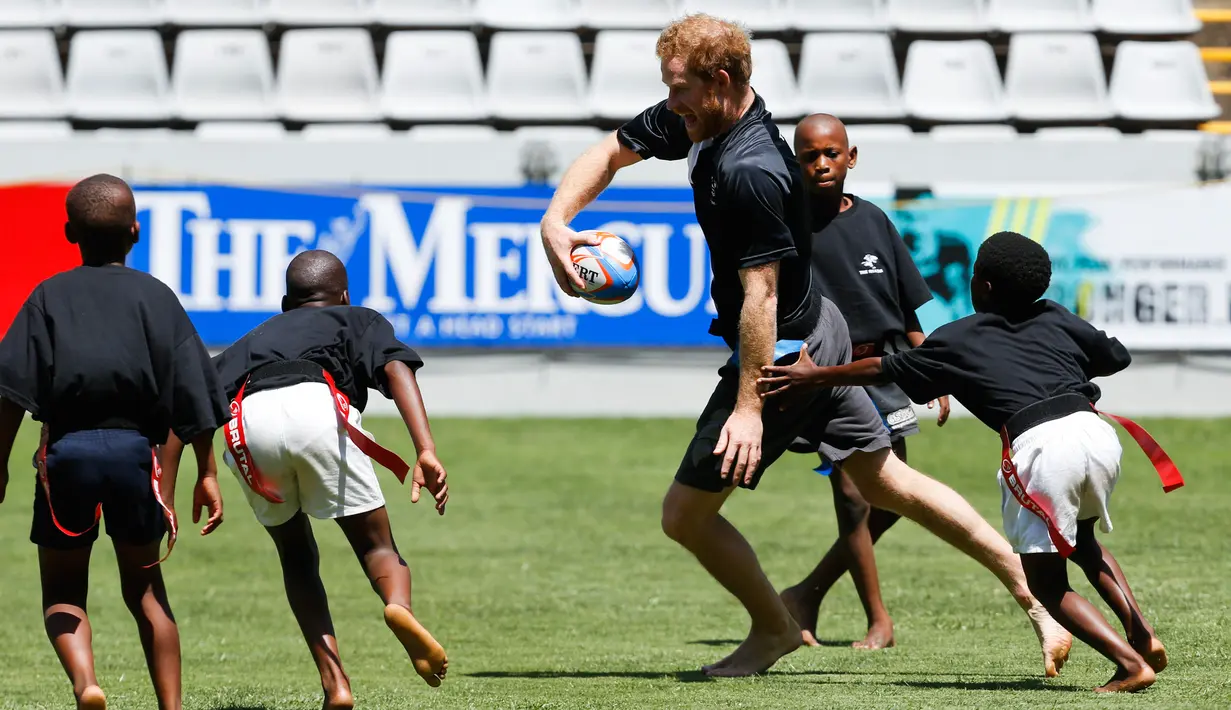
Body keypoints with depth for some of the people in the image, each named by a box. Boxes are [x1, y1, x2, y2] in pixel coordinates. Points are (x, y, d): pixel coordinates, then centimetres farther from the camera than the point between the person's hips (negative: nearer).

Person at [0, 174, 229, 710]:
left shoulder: (50, 296, 8)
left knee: (62, 591, 8)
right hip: (136, 448, 1)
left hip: (67, 450, -1)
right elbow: (193, 390, 5)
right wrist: (206, 474, 10)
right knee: (144, 588, 16)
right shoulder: (155, 296, 10)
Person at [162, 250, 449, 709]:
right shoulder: (359, 321, 33)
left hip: (247, 421, 2)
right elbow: (396, 368, 10)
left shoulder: (254, 339, 40)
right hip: (318, 407, -2)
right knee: (375, 545, 9)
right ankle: (398, 603, -27)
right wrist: (426, 452, -3)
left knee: (296, 556, 22)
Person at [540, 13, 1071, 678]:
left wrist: (748, 408, -29)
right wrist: (554, 221, -7)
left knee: (685, 514, 2)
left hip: (783, 354, -10)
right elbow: (610, 152, 10)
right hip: (820, 331, 10)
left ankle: (773, 629, 23)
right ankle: (1032, 596, 16)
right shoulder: (694, 119, -2)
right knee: (888, 481, 16)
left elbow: (760, 295, -30)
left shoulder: (750, 172, -30)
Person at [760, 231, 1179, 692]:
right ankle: (1141, 632, 12)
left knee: (1046, 585, 7)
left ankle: (1131, 663, -12)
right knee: (1080, 541, 32)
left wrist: (812, 376, 39)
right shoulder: (1055, 319, 23)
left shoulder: (955, 342, 16)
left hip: (1040, 447, -5)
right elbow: (1117, 357, 33)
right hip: (1097, 431, 5)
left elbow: (882, 370, 26)